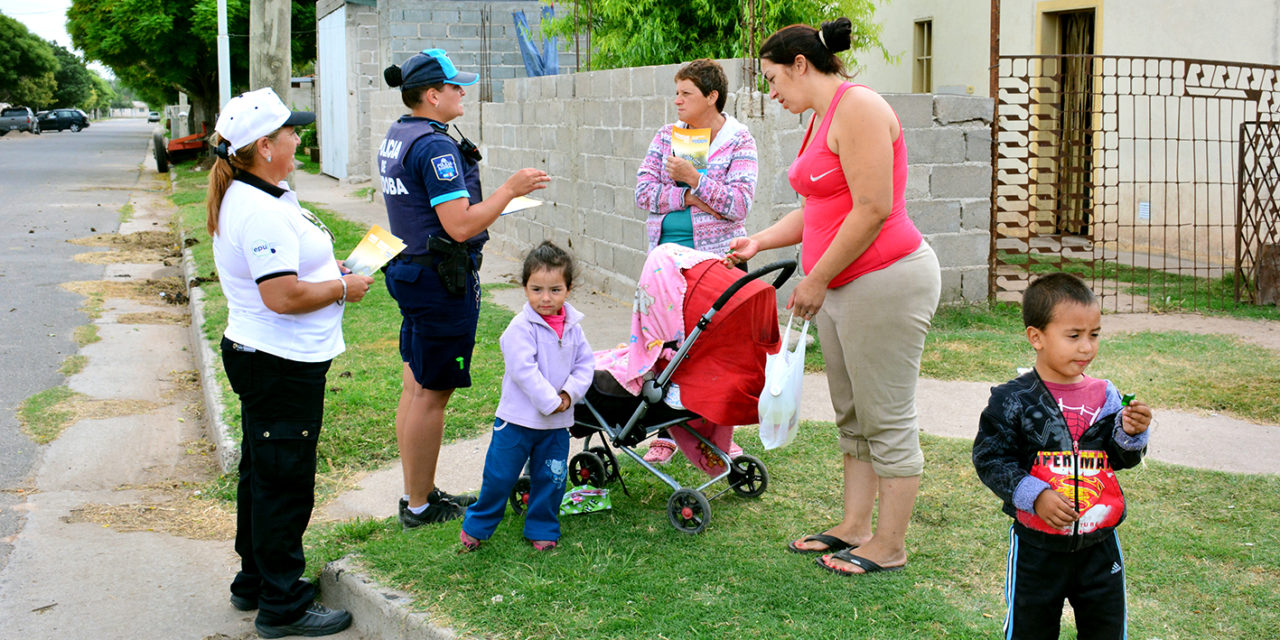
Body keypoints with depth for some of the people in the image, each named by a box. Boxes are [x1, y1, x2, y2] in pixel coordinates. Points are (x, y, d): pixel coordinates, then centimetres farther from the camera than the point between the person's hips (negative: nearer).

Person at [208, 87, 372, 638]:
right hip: (282, 366, -11)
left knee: (262, 474, 21)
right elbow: (283, 296, -29)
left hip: (261, 358, 11)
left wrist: (330, 271, 12)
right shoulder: (261, 211, -24)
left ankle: (254, 583, 35)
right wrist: (344, 288, -14)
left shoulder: (247, 198, 11)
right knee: (284, 483, 0)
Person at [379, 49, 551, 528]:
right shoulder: (435, 146, -20)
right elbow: (461, 226, -25)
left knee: (415, 387, 15)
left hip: (409, 269, 10)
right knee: (432, 394, -1)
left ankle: (417, 493, 26)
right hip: (441, 278, -10)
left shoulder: (396, 136, 11)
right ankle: (420, 506, 9)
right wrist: (510, 189, -16)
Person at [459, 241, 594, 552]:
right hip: (518, 418, -4)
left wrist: (570, 393, -11)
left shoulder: (573, 327, 2)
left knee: (551, 477, 12)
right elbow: (524, 371, -22)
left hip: (557, 422, 5)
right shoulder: (521, 327, -16)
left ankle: (542, 529, 30)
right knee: (500, 476, 5)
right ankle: (477, 525, 23)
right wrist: (551, 402, -21)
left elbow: (585, 363, 6)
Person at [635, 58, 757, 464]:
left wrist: (694, 178, -16)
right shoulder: (667, 137, 9)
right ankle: (665, 433, 14)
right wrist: (689, 198, -11)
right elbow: (644, 191, 1)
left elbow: (739, 204, -12)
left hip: (717, 256, -3)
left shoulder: (739, 141, -2)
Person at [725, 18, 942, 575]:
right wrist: (761, 241, 17)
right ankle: (853, 528, 27)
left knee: (887, 422, -1)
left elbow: (873, 209, -22)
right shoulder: (820, 117, 17)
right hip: (842, 288, 10)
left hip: (887, 282, -10)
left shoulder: (858, 109, -15)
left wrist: (817, 279, -17)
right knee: (852, 417, 16)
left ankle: (889, 548, 8)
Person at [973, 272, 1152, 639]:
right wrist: (1034, 495, -21)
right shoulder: (1013, 401, -11)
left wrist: (1131, 433, -16)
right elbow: (990, 459, -11)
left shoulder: (1104, 396, 1)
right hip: (1037, 544, -3)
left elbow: (1123, 460, 4)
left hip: (1099, 544, 3)